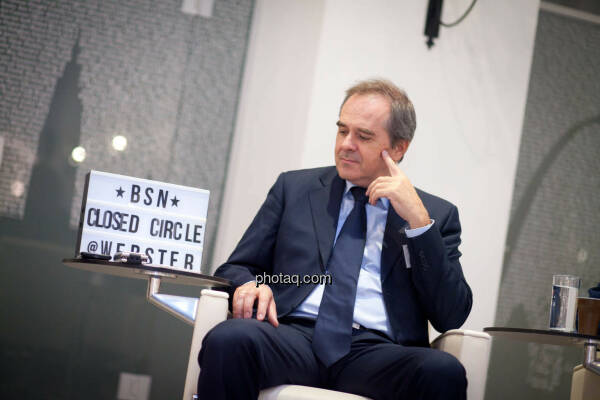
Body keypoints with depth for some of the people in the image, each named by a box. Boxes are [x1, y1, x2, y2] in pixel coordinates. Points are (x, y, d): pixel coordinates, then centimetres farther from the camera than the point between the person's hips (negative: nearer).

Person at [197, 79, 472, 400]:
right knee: (229, 339, -33)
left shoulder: (438, 215, 14)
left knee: (445, 372, -33)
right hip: (294, 334, 1)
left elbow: (451, 316, 3)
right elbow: (235, 268, 18)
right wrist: (247, 285, -8)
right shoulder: (294, 187, 19)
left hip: (377, 351, 0)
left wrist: (418, 219, -5)